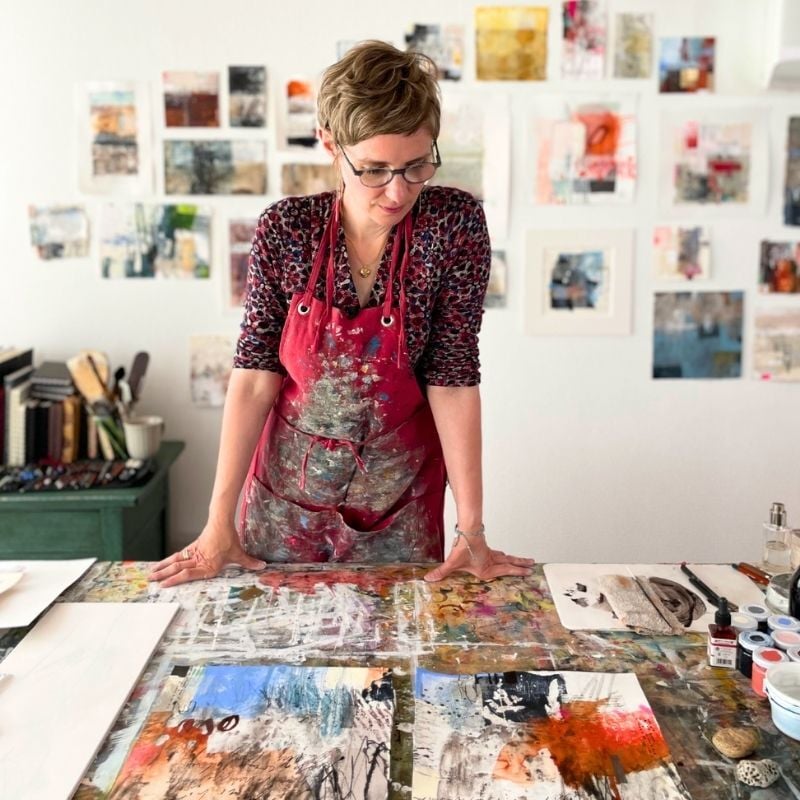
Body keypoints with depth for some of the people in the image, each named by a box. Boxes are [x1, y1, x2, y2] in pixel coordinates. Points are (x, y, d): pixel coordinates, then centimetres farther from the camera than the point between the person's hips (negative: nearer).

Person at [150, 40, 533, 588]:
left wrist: (472, 530, -17)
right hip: (284, 495, 1)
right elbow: (256, 374, -12)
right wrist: (220, 522, -13)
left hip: (399, 503, -1)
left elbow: (453, 377, -16)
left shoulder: (455, 223, -16)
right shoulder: (285, 228, -14)